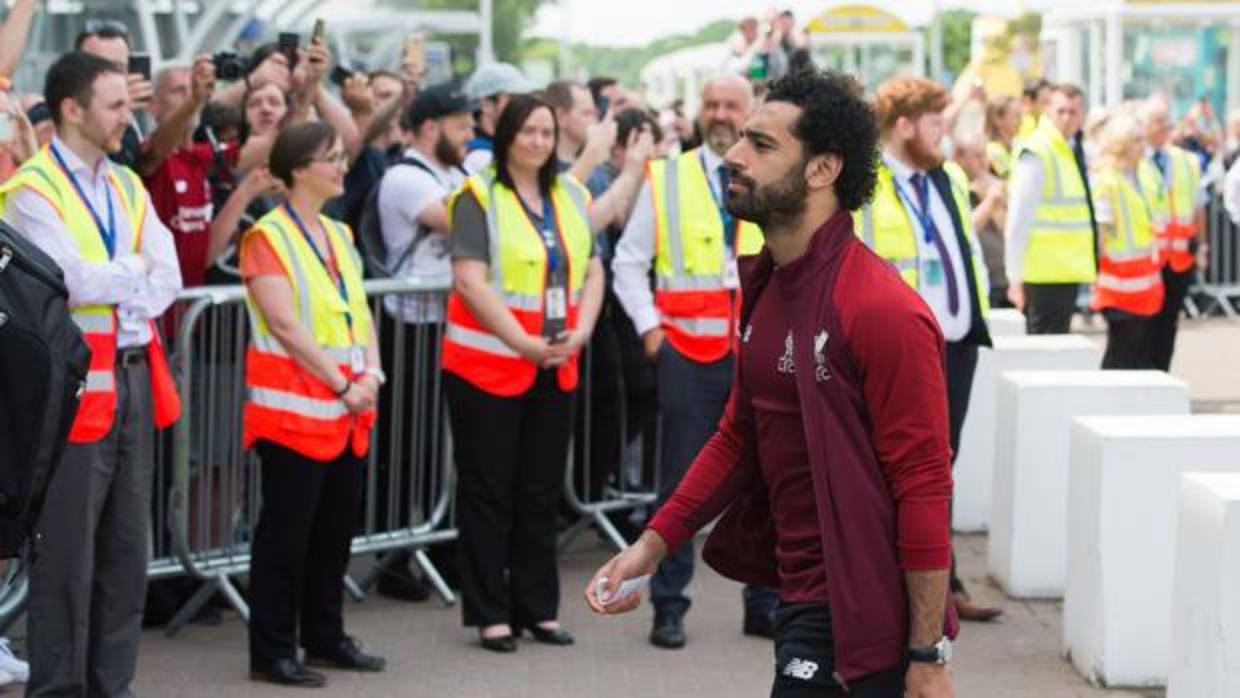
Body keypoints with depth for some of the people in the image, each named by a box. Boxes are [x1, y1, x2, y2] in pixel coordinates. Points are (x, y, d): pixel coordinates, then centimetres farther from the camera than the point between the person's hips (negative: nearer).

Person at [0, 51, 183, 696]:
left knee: (127, 546, 10)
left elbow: (168, 278, 6)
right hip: (75, 382, -7)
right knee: (68, 550, -3)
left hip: (135, 376, 7)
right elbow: (73, 281, -20)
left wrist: (110, 283, -12)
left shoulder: (127, 186, 14)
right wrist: (133, 267, -4)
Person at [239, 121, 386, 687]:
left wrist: (370, 375, -4)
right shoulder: (267, 237, -10)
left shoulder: (338, 235, 14)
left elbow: (360, 311, 13)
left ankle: (325, 638, 23)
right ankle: (271, 652, 2)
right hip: (294, 406, -7)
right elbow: (285, 324, -17)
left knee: (336, 528, 12)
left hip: (348, 409, 8)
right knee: (286, 531, -3)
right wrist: (340, 386, -17)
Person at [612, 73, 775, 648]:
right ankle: (668, 607, 8)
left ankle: (764, 604, 16)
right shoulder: (665, 179, 4)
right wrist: (648, 325, -4)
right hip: (687, 349, -1)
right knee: (681, 485, 1)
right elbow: (628, 261, 6)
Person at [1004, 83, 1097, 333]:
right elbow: (1018, 220, -18)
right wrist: (1015, 278, -20)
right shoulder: (1036, 153, -14)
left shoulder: (1074, 150, 12)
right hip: (1045, 275, -9)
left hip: (1068, 271, 9)